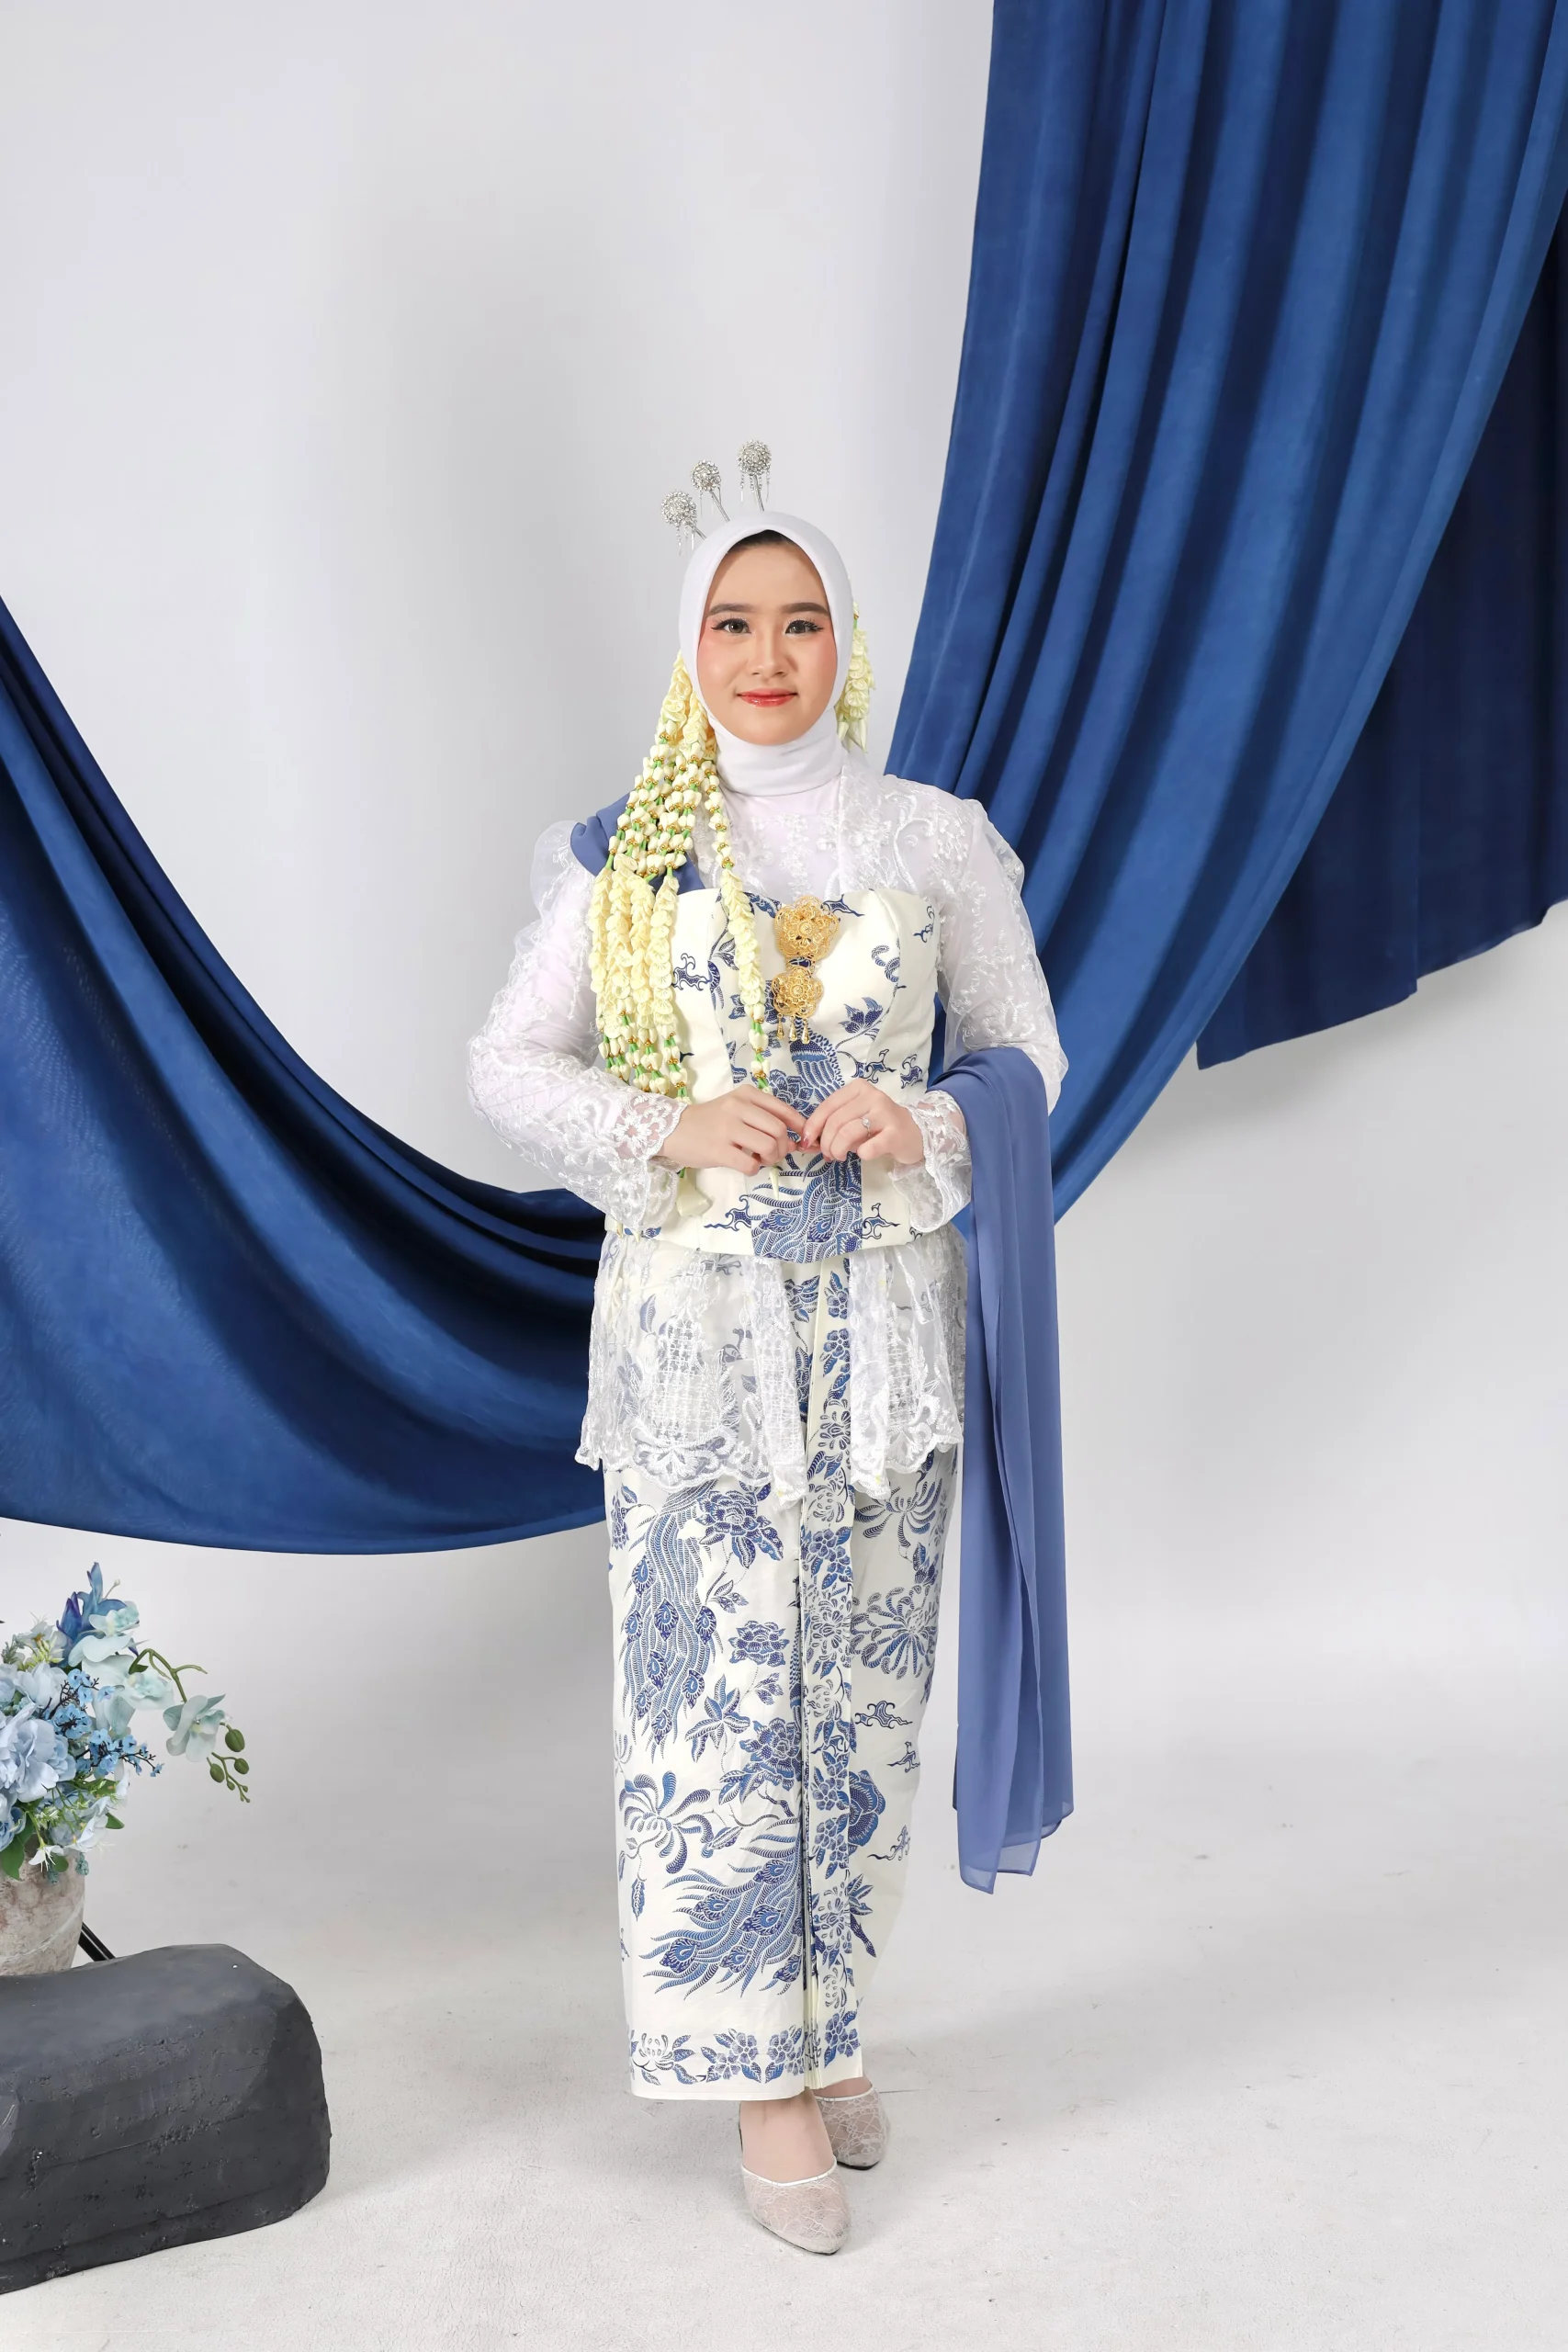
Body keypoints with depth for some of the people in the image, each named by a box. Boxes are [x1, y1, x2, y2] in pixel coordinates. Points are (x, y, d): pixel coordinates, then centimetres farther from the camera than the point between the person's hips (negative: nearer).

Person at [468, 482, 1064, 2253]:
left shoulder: (936, 844, 5)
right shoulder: (621, 855, 3)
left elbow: (1029, 1055, 9)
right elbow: (508, 1061, 4)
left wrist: (922, 1128, -12)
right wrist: (666, 1131, -13)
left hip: (882, 1319, 2)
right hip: (696, 1316, -1)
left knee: (859, 1684, 8)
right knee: (712, 1689, -3)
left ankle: (826, 2023, 26)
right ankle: (766, 2073, 10)